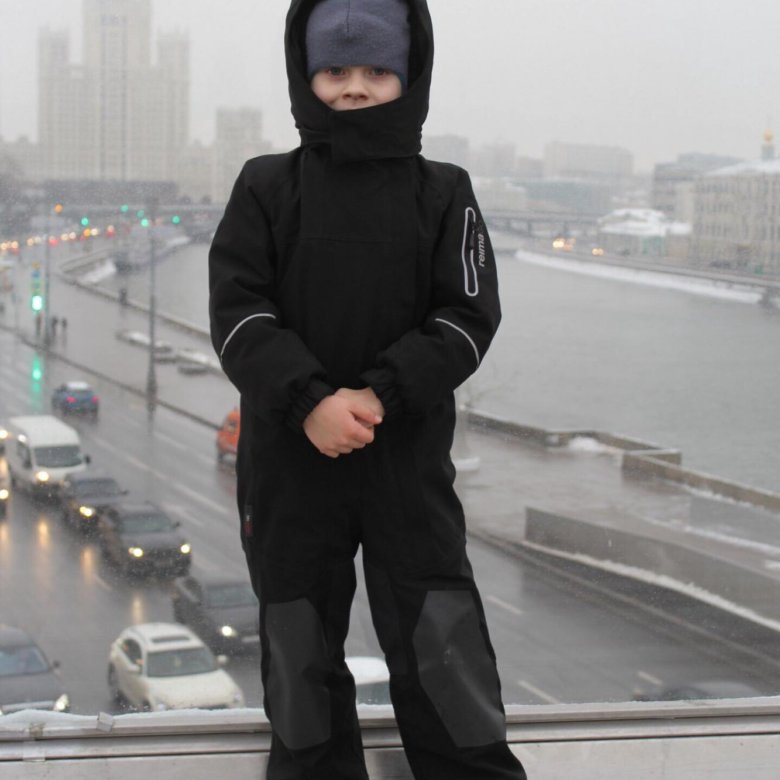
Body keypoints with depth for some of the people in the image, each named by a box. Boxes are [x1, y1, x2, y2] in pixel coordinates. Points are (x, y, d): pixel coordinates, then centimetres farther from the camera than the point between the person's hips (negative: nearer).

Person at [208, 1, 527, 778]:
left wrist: (380, 394, -19)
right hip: (288, 458, 1)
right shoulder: (266, 187, 1)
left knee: (443, 645, 0)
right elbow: (237, 310, -6)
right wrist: (309, 401, -21)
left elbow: (468, 316, -5)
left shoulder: (443, 193, 1)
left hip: (408, 458, -1)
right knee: (299, 651, 12)